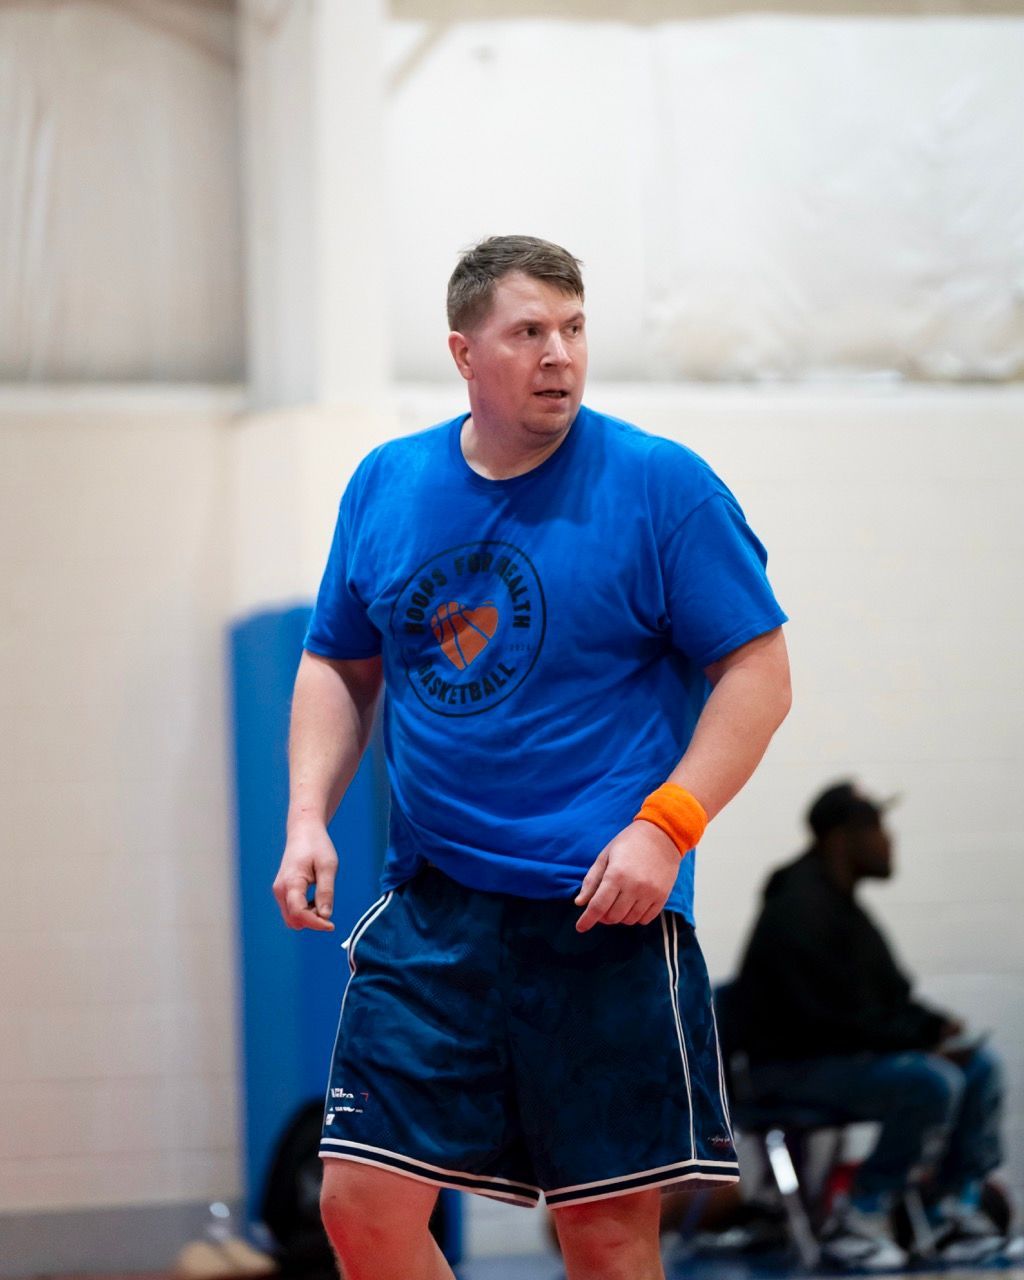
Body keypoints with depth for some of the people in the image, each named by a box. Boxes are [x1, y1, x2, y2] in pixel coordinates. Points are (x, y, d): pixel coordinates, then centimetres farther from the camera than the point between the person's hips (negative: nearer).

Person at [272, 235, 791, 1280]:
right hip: (428, 910, 4)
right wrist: (309, 816, 5)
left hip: (605, 917, -3)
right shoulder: (385, 485, 8)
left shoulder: (662, 485, -5)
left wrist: (664, 828, -16)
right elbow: (338, 667, 19)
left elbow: (757, 670, -5)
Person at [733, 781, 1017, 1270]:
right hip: (794, 1067, -11)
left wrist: (936, 1025, -1)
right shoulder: (799, 912, -19)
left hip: (850, 1051, 11)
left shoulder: (838, 904, 14)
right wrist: (925, 1039, -19)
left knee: (980, 1064, 2)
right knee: (933, 1081, -28)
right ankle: (858, 1221, -20)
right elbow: (837, 1021, -25)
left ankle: (957, 1209, -3)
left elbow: (889, 996, 19)